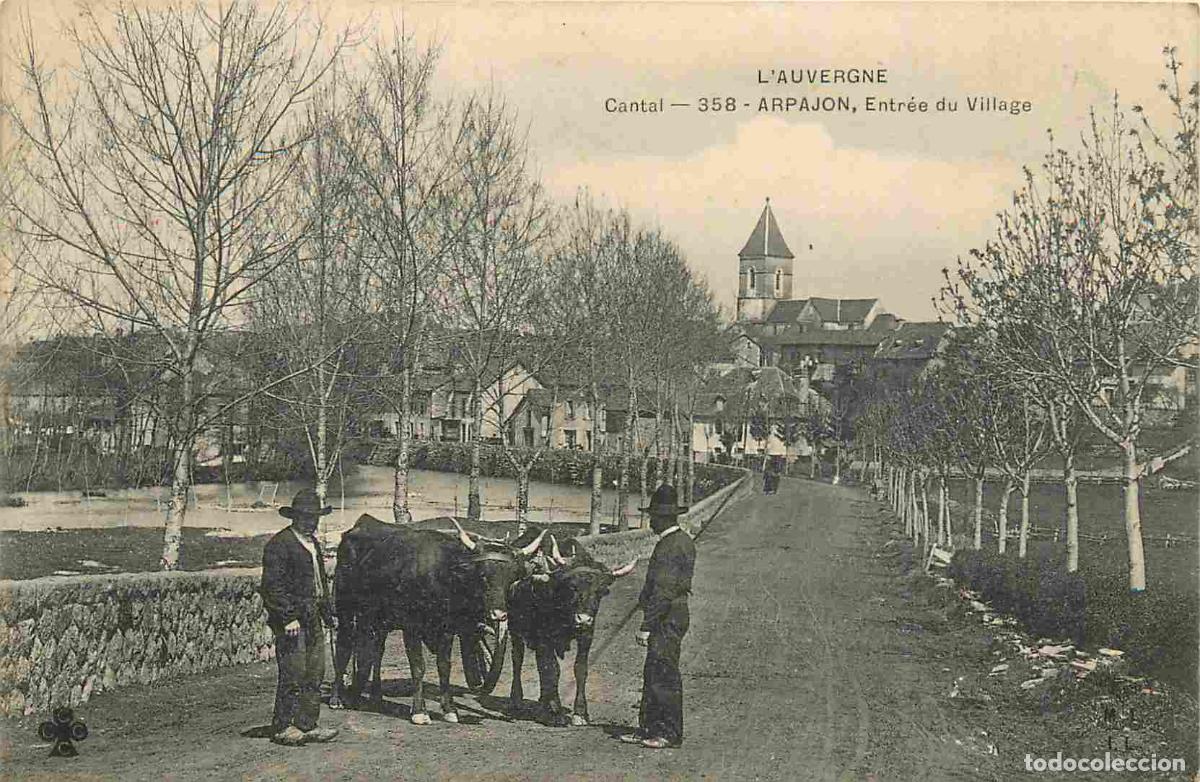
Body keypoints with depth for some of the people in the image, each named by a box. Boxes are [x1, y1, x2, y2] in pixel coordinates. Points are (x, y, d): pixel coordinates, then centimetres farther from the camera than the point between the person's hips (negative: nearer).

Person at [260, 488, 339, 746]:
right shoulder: (279, 544, -10)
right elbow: (273, 585, -16)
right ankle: (282, 728, 5)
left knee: (315, 673, 9)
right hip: (290, 618, -9)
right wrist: (288, 617, -20)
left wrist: (327, 613, 23)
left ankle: (307, 726, 16)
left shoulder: (313, 543, 18)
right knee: (293, 674, -5)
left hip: (312, 618, 9)